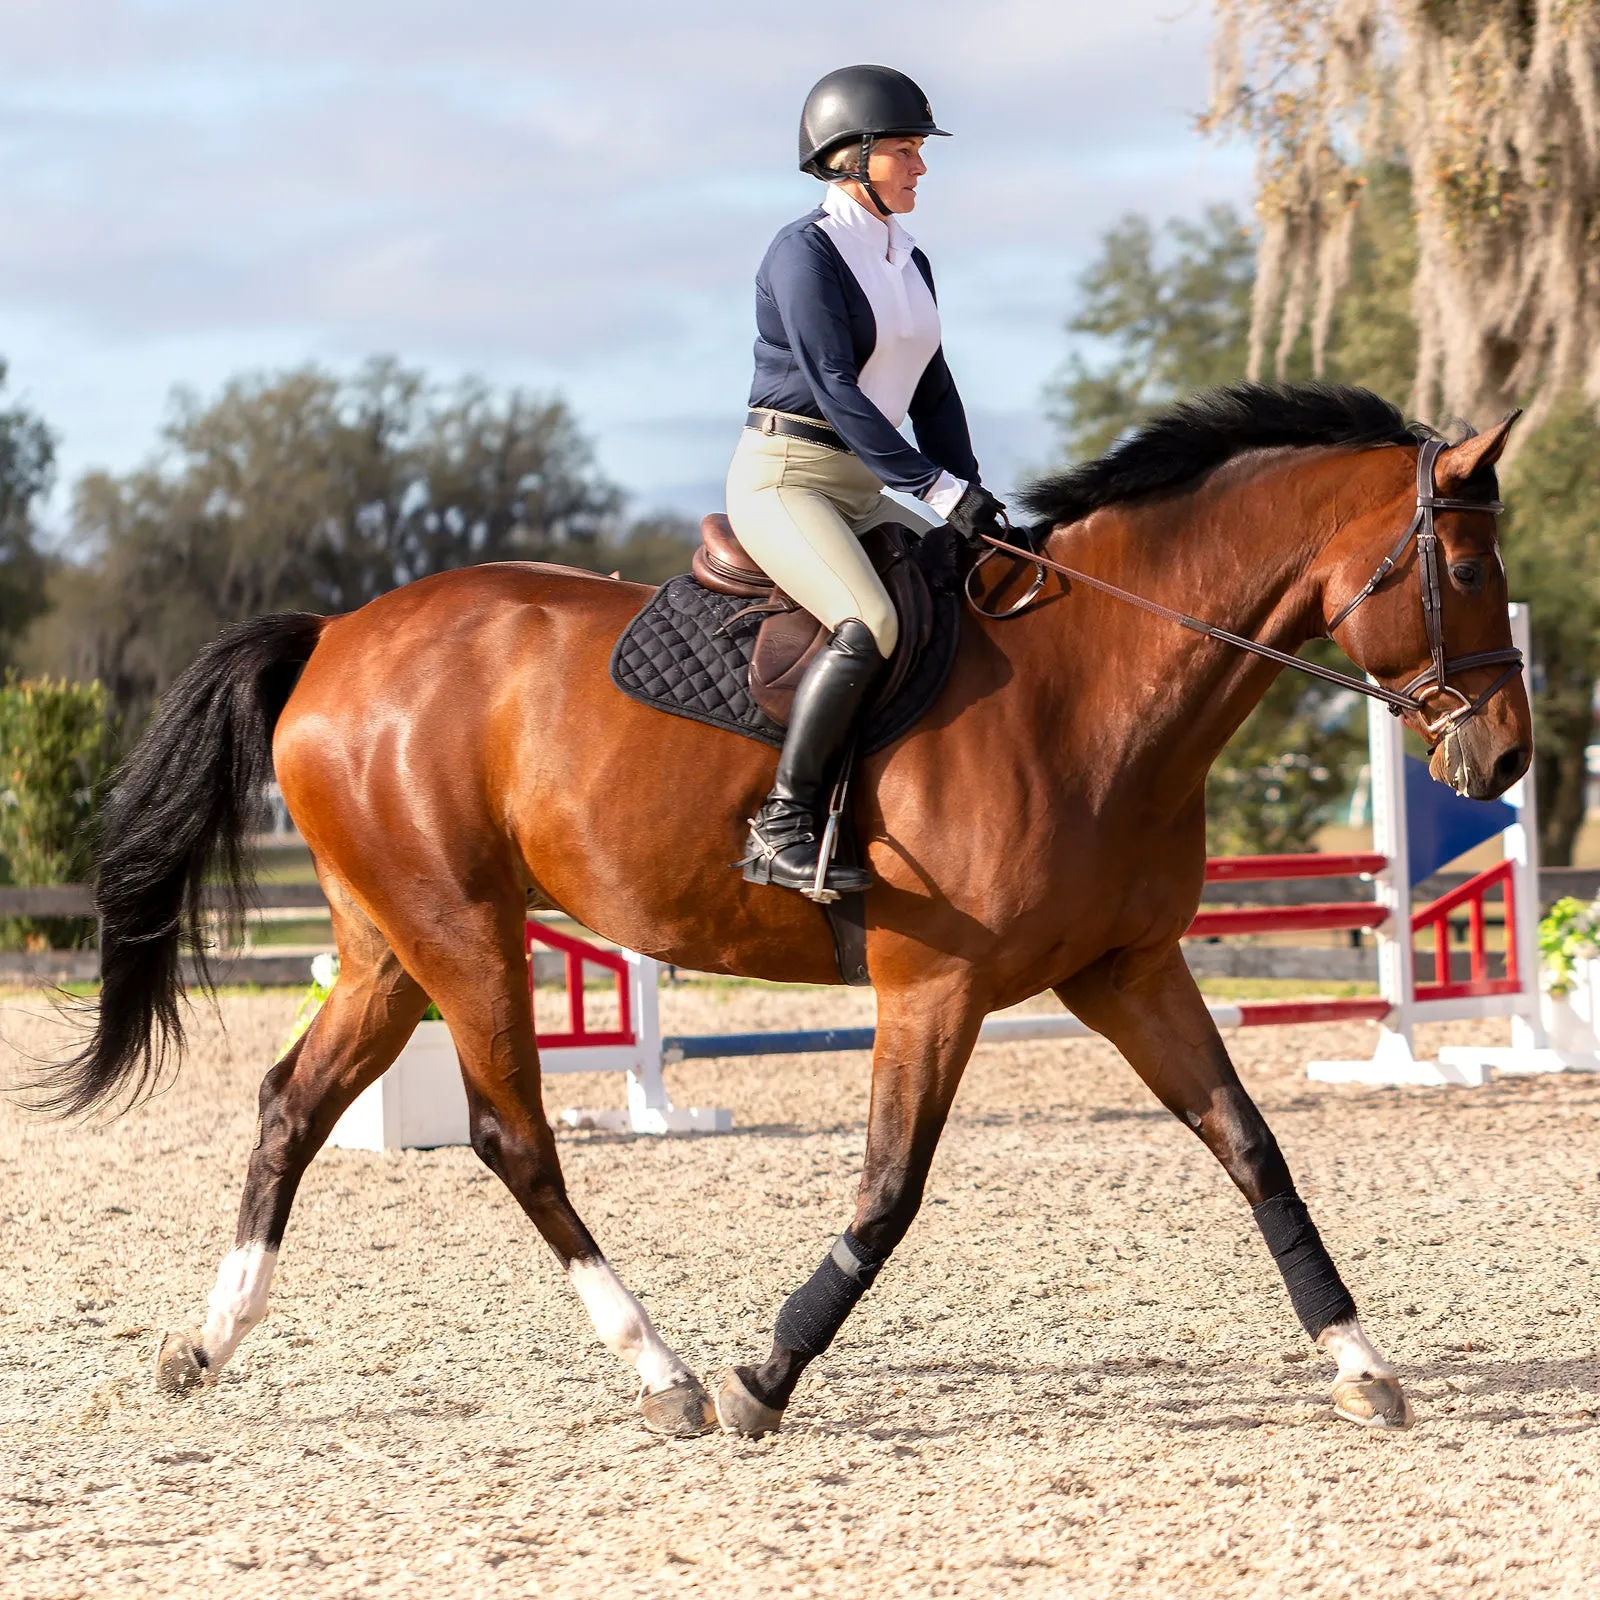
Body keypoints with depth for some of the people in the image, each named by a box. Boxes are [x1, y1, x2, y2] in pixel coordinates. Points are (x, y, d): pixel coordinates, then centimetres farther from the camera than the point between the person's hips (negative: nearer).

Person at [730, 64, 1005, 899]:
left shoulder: (910, 262, 15)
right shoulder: (805, 250, -11)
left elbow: (933, 397, 17)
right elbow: (835, 389, -19)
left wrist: (971, 502, 3)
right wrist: (940, 488, -23)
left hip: (863, 490, 9)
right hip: (783, 477, -9)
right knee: (869, 627, -31)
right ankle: (780, 827, -27)